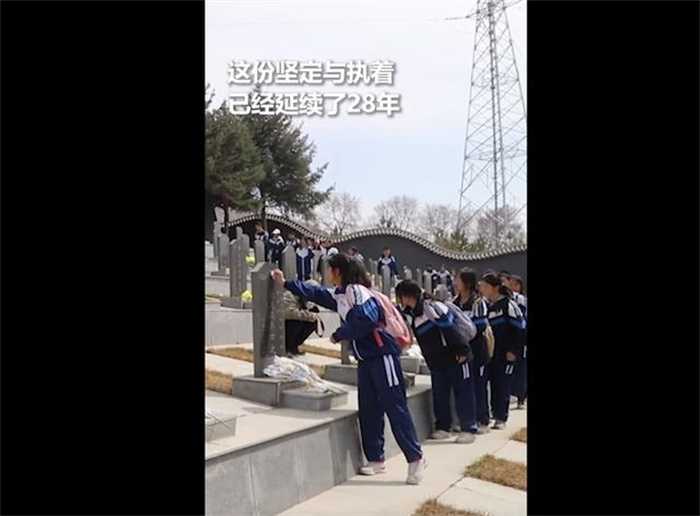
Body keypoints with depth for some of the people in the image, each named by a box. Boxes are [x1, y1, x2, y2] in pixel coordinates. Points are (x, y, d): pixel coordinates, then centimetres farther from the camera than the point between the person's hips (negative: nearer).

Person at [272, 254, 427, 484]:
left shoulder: (357, 291, -14)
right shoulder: (338, 296, 13)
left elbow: (366, 320, -25)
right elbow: (314, 293, 26)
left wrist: (339, 335, -13)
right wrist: (286, 283, 33)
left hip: (382, 355, -9)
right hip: (365, 359, 9)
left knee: (395, 407, -7)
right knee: (368, 410, 10)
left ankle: (415, 458, -1)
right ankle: (376, 459, 18)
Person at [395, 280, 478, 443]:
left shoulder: (431, 307, -22)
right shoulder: (412, 314, 8)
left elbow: (451, 328, -24)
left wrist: (462, 350, -24)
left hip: (456, 358, -9)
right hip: (436, 362, 9)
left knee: (463, 393, 0)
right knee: (439, 395, 12)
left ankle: (468, 429, 6)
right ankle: (442, 427, 23)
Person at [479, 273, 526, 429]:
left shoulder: (508, 305, -11)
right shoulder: (485, 305, 8)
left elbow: (520, 328, -11)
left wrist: (514, 351, -13)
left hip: (506, 354, -6)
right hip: (490, 352, 6)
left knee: (503, 385, -2)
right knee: (492, 383, 7)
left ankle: (501, 418, 3)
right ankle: (495, 412, 20)